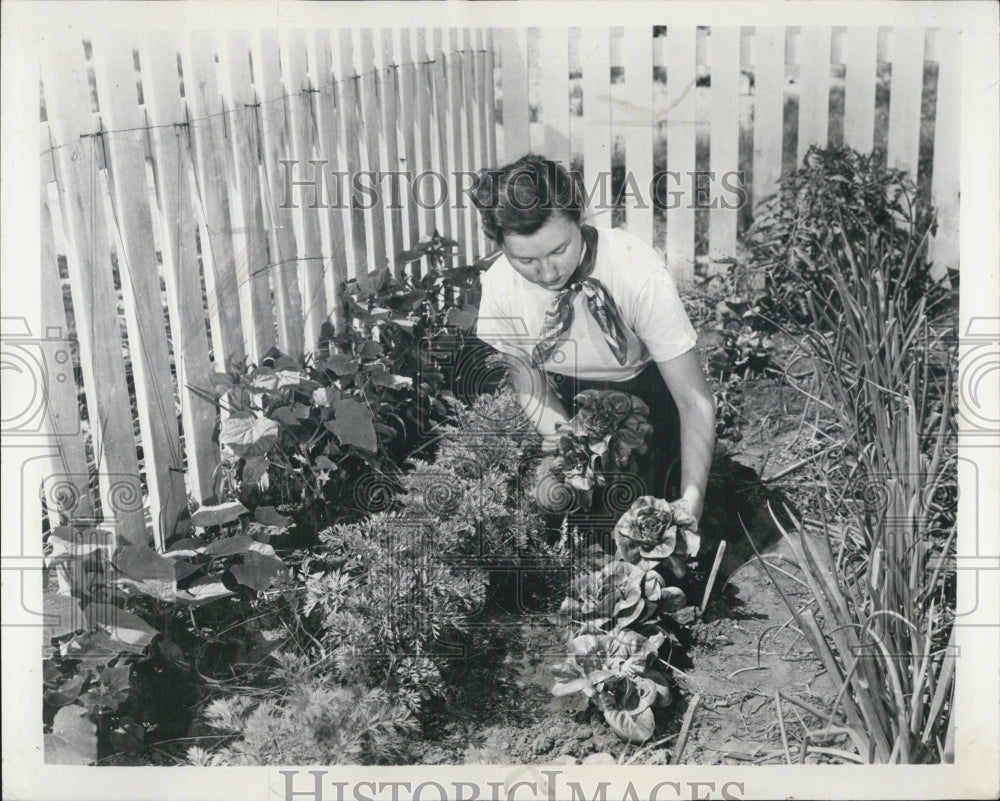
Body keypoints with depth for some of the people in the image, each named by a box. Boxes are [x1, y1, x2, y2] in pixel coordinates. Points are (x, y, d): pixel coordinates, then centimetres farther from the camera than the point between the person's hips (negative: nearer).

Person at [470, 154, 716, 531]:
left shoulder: (639, 273, -34)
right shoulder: (498, 287, -22)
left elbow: (694, 400, -31)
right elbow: (532, 390, -9)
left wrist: (691, 501, -42)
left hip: (646, 389, -3)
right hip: (569, 395, 3)